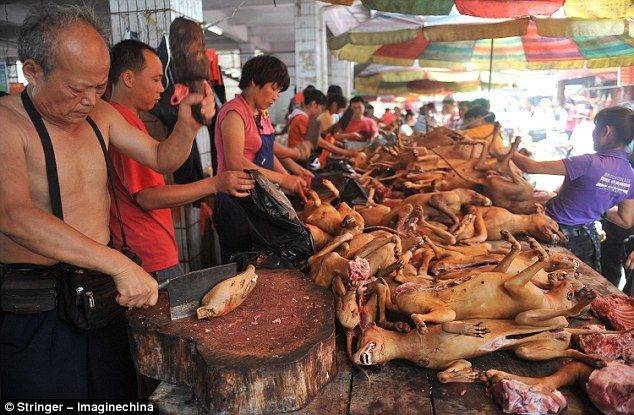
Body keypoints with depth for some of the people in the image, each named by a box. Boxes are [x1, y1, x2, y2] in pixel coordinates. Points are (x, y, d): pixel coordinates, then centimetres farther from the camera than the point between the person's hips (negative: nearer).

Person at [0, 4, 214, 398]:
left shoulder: (100, 115, 3)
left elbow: (163, 158, 10)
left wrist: (187, 125, -12)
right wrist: (119, 264, -42)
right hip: (37, 311, -6)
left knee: (120, 391, 22)